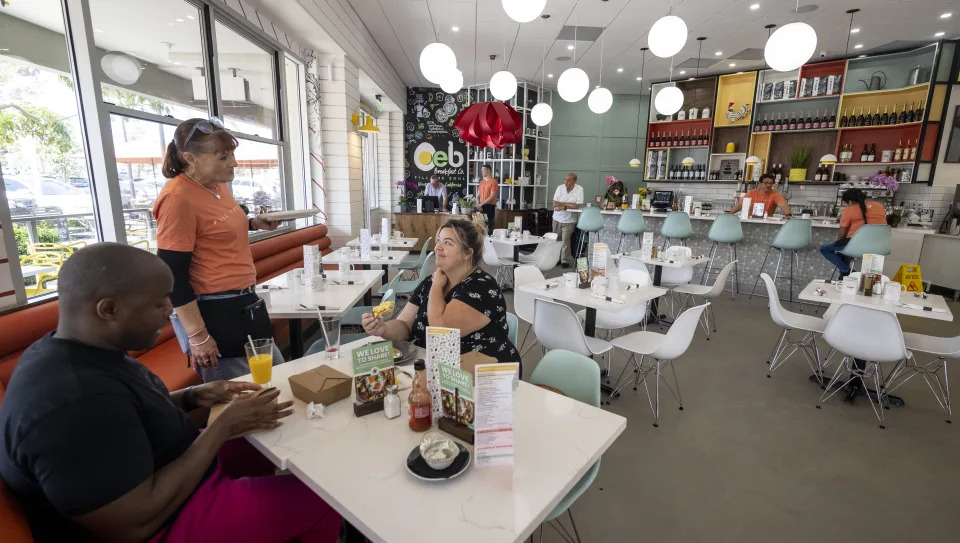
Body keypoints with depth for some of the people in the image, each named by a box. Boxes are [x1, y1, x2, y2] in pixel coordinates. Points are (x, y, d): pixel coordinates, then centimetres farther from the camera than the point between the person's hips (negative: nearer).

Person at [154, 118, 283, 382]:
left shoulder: (217, 184, 5)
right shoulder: (178, 198, -20)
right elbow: (173, 274, -19)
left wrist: (253, 223, 4)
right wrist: (197, 336, -19)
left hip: (245, 303, 9)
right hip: (213, 311, -9)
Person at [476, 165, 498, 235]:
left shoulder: (493, 181, -6)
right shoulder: (481, 182, 14)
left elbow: (492, 197, -13)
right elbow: (478, 196, 15)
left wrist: (481, 204, -14)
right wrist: (478, 204, -3)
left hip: (490, 206, -6)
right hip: (481, 206, 6)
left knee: (489, 223, -5)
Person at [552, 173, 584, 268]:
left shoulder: (579, 189, -10)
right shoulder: (560, 188, -3)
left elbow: (577, 206, -18)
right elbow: (555, 204, -8)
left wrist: (562, 206, -17)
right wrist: (568, 204, -15)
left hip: (569, 220, -3)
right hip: (557, 218, 4)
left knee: (566, 240, -9)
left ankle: (565, 261, 2)